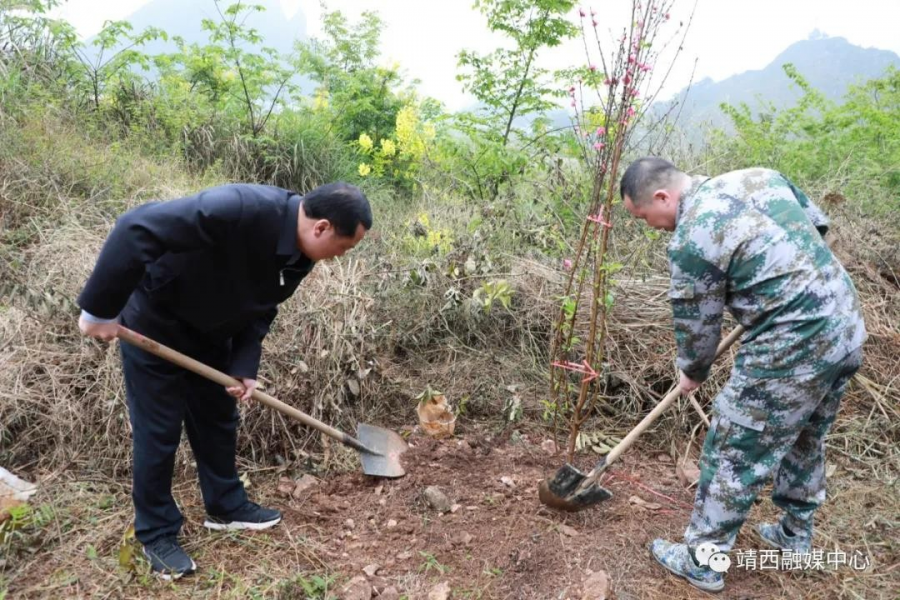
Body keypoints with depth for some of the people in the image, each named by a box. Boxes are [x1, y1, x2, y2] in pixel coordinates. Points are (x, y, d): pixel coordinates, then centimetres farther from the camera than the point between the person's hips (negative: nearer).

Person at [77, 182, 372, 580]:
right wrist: (100, 309, -33)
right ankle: (156, 534, 20)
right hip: (154, 325, -7)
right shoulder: (240, 209, -39)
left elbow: (260, 310, 1)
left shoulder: (300, 256, -11)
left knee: (219, 420, 16)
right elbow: (137, 228, -40)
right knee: (158, 432, 2)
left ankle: (226, 507, 34)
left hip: (210, 333, 7)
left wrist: (244, 367, -11)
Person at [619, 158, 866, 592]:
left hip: (792, 349, -9)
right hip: (846, 325, 9)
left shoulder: (690, 239, -17)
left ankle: (703, 562, 19)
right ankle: (795, 533, 45)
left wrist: (692, 374, 13)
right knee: (804, 439, 26)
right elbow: (817, 223, 19)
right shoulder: (757, 176, 6)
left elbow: (697, 325, -6)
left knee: (734, 456, 5)